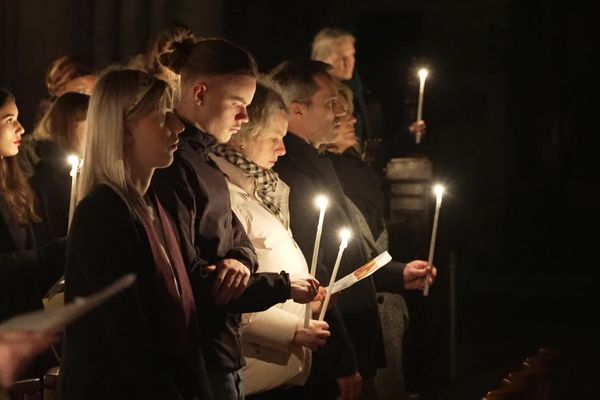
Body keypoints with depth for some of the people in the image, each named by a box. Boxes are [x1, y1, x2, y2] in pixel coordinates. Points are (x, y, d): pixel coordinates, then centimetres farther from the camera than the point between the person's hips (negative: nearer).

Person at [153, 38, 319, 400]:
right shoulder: (174, 165, -17)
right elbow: (188, 278, -21)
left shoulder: (204, 161, 15)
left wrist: (241, 262, -7)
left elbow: (238, 238, 19)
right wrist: (282, 286, -14)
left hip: (221, 353, 10)